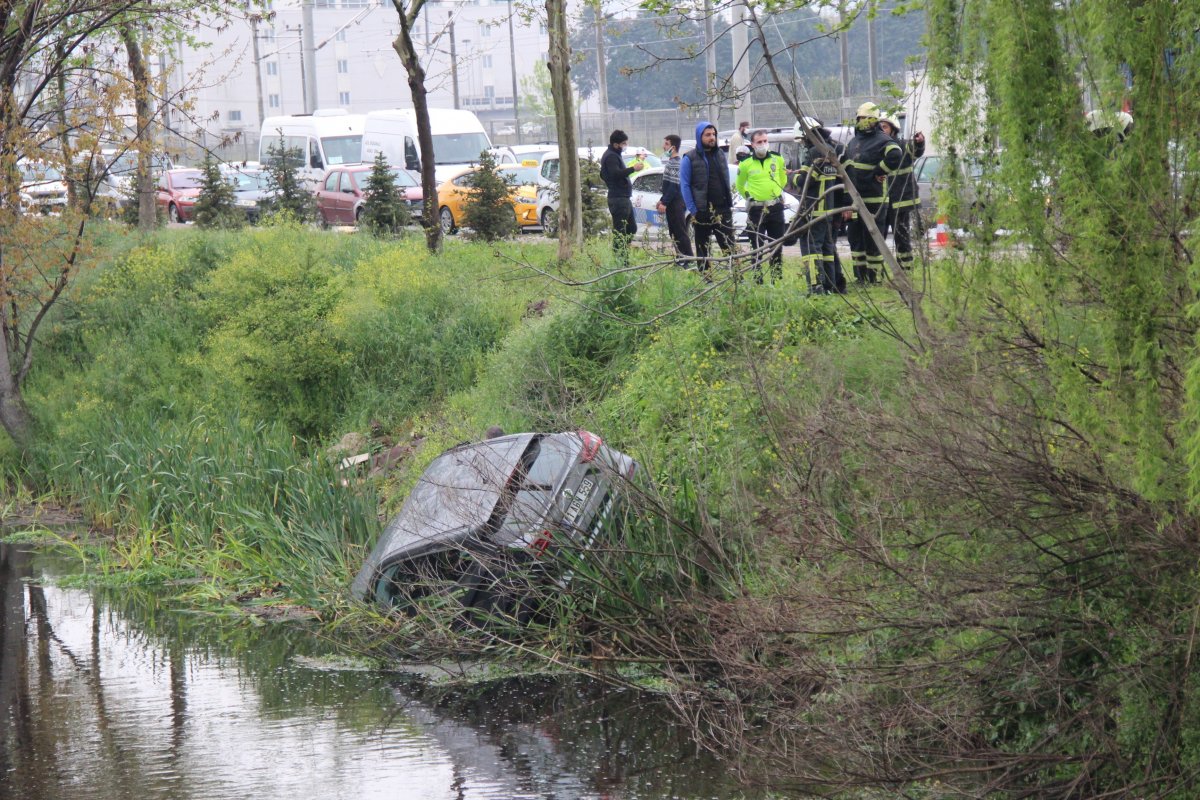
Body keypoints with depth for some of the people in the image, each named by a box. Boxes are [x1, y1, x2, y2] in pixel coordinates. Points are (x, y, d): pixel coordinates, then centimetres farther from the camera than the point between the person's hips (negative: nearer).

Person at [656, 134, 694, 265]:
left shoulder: (675, 163, -16)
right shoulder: (670, 162, 16)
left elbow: (674, 185, -22)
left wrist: (665, 202, -22)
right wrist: (662, 200, 23)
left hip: (676, 203, -10)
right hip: (672, 204, 10)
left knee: (680, 232, -9)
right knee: (674, 232, 13)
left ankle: (688, 258, -9)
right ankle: (680, 256, 17)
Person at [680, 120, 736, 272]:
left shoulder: (720, 155, 13)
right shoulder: (689, 159, -3)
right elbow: (684, 186, -5)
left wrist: (730, 205, 10)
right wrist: (693, 210, -11)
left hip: (723, 210, 4)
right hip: (702, 212, -4)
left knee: (730, 247, -2)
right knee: (702, 249, 5)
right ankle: (705, 276, 10)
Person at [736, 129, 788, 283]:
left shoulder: (778, 160, 2)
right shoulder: (746, 165, -5)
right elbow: (740, 186, 10)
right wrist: (749, 197, 9)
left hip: (776, 208, 2)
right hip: (756, 210, -2)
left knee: (777, 246, 6)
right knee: (757, 247, 1)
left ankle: (778, 277, 15)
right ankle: (757, 280, 6)